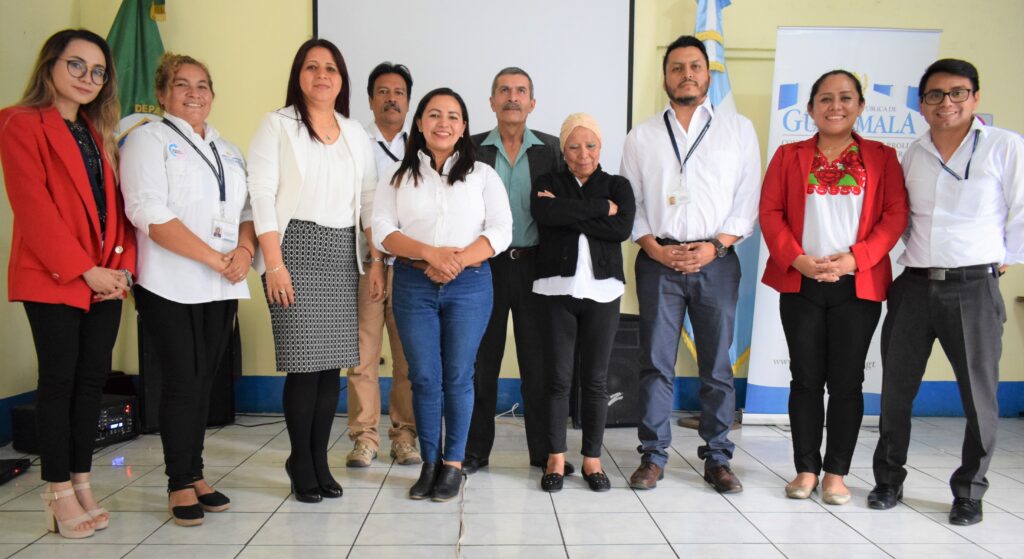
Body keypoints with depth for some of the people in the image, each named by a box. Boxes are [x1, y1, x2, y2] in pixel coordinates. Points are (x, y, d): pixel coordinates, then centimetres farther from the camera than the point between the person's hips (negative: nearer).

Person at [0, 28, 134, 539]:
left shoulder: (98, 132, 17)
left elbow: (114, 204, 13)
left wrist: (122, 265, -1)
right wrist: (84, 270, -15)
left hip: (105, 280, 6)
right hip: (51, 277, -6)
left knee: (92, 379, 8)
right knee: (59, 380, -1)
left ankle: (81, 485, 18)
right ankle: (59, 494, 10)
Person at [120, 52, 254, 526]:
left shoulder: (228, 149, 19)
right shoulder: (147, 140, 0)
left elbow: (247, 209, 16)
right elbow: (150, 213, -13)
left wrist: (245, 249, -7)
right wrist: (215, 259, -16)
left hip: (221, 288, 5)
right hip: (170, 285, -5)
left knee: (204, 380, 9)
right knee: (182, 380, -2)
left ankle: (195, 474, 20)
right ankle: (180, 484, 11)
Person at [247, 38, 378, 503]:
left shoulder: (356, 133, 15)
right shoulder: (277, 125, 2)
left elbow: (368, 198, 14)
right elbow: (261, 194, -5)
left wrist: (377, 259, 6)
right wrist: (274, 263, -13)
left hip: (342, 254, 4)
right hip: (296, 247, -4)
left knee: (333, 362, 3)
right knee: (304, 363, -6)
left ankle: (319, 459, 17)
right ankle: (301, 464, 12)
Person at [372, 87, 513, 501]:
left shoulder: (482, 175, 8)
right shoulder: (398, 177, 10)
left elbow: (500, 230, -2)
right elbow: (383, 231, -1)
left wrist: (458, 261, -16)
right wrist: (430, 253, -17)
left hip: (469, 285, -1)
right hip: (414, 286, 1)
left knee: (458, 377, 4)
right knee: (424, 378, 5)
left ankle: (453, 464, 17)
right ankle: (429, 464, 18)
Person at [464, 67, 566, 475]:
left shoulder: (552, 149, 7)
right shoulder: (472, 148, 6)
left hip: (535, 265, 0)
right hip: (486, 264, 0)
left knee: (538, 362, 5)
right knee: (481, 361, 6)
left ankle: (543, 450, 17)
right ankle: (475, 450, 17)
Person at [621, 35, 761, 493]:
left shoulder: (739, 130, 8)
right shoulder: (642, 136, 10)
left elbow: (747, 200, 3)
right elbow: (630, 202, 6)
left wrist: (715, 246, -9)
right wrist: (656, 248, -7)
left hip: (716, 261, 0)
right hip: (658, 261, 0)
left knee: (717, 366, 6)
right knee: (656, 364, 3)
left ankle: (717, 459, 17)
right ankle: (653, 456, 13)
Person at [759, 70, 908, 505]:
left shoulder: (882, 157, 8)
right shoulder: (788, 156, 8)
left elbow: (895, 215, 0)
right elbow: (770, 212, 2)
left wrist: (855, 258, -14)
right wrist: (797, 259, -12)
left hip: (859, 286, 0)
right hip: (800, 284, 0)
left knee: (846, 380, 4)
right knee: (806, 378, 6)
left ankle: (836, 473, 16)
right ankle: (806, 469, 16)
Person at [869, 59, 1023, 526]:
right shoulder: (913, 154, 10)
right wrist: (912, 256, 12)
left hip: (975, 287, -3)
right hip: (914, 286, 4)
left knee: (979, 397, 3)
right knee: (895, 391, 8)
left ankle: (969, 493, 19)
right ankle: (888, 480, 23)